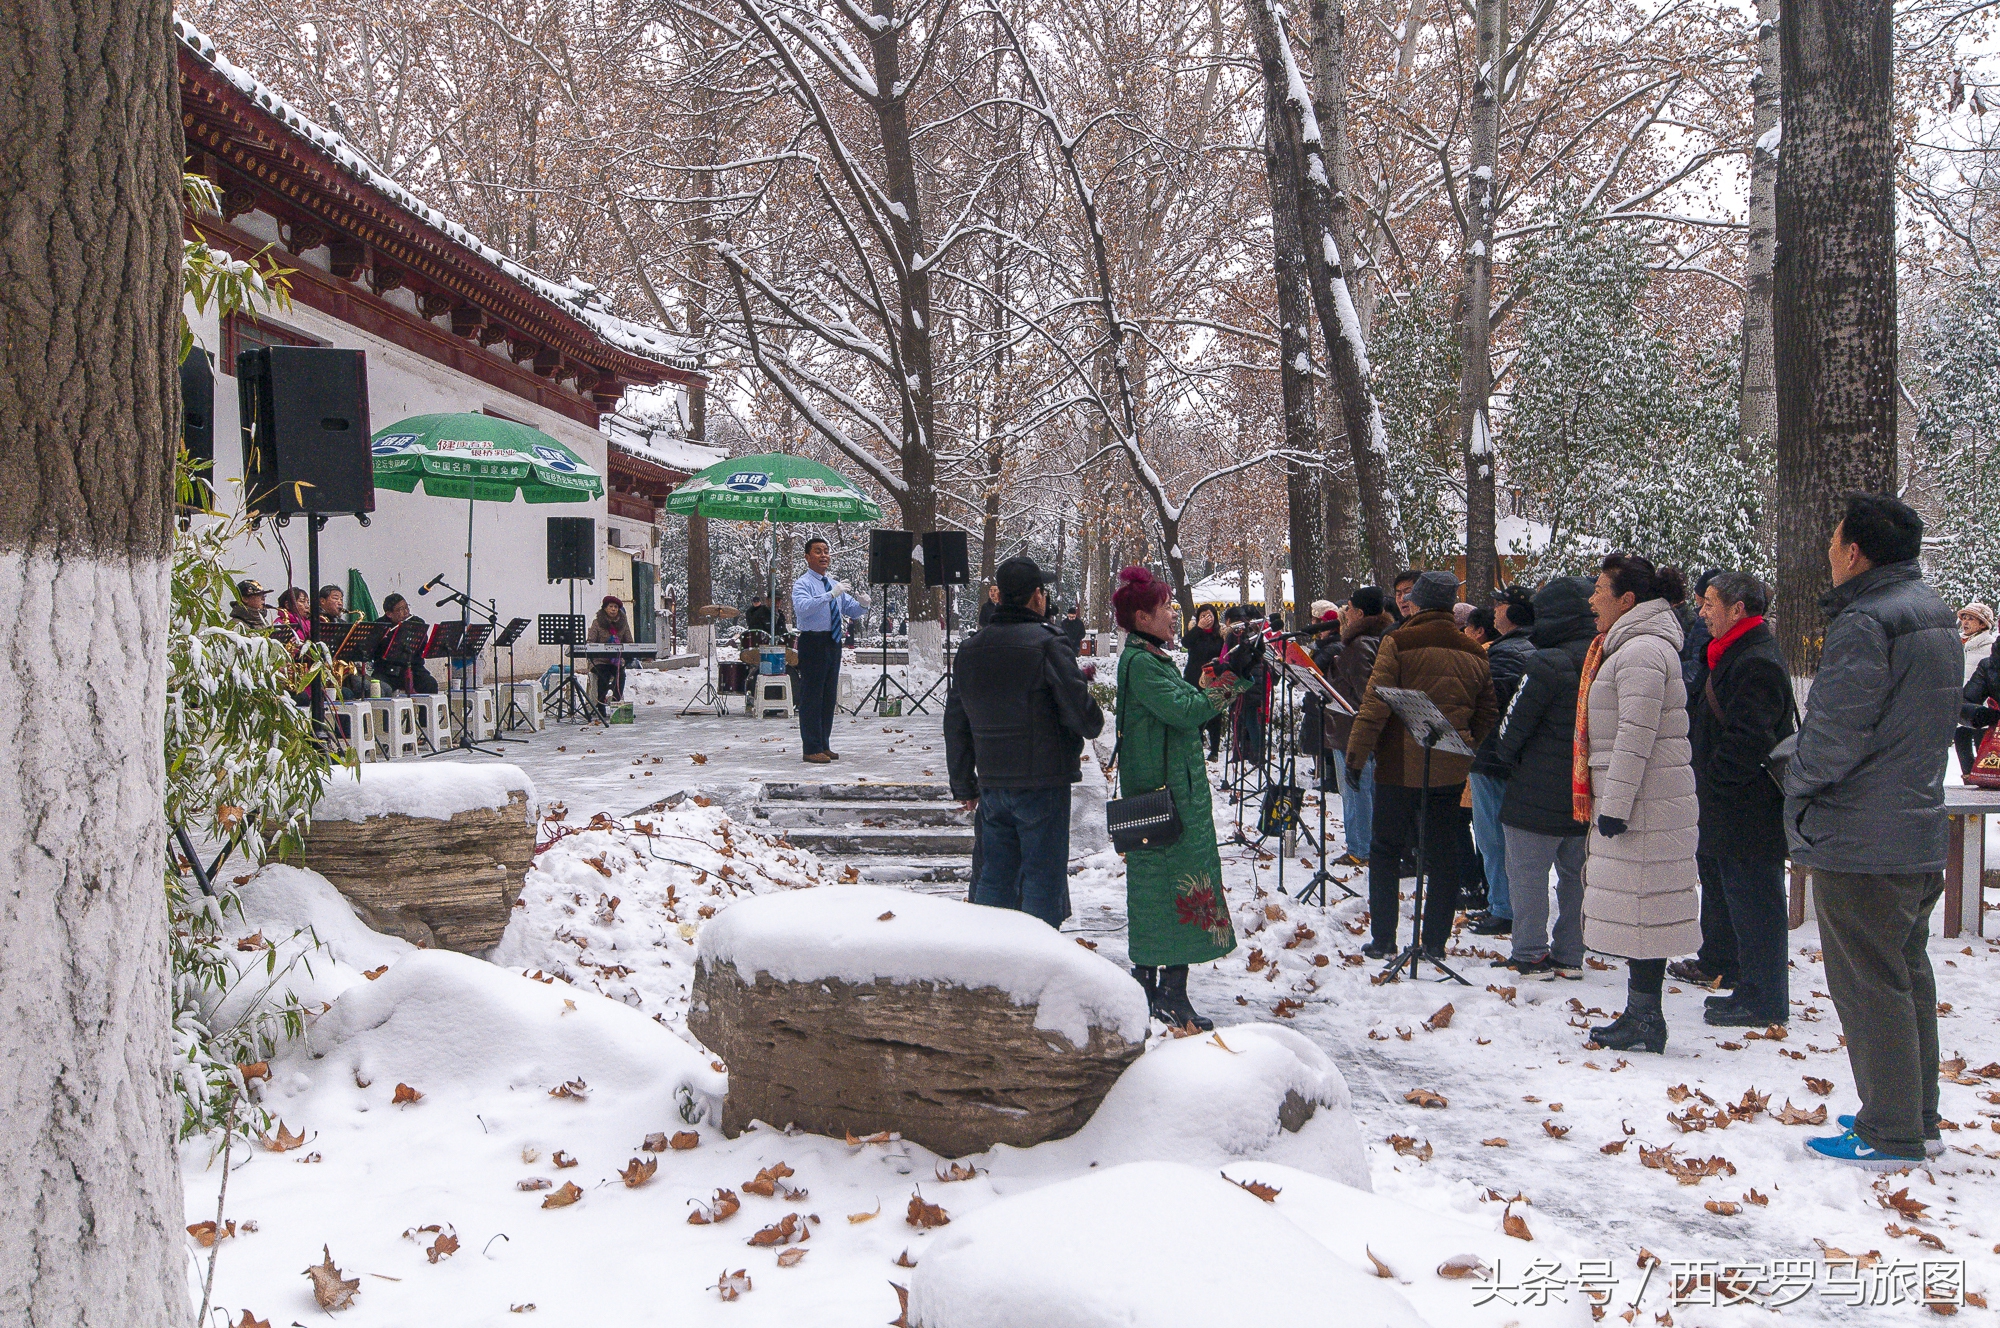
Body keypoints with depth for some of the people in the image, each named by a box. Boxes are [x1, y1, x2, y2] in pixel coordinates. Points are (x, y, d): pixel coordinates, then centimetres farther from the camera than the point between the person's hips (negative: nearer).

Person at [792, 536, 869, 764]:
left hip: (833, 642, 8)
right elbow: (803, 607, -26)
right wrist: (831, 595, -34)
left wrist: (863, 604, -6)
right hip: (813, 641, -8)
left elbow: (852, 611, 17)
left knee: (830, 697, 11)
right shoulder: (802, 584, -6)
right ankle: (811, 749, -4)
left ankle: (824, 746, 19)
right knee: (811, 696, -6)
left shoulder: (834, 584, 18)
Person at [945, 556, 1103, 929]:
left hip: (992, 784, 6)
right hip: (1043, 784, -6)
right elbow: (1080, 712, -16)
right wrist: (1095, 725, 8)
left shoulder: (970, 649, 8)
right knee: (1043, 877, 1)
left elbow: (955, 724, 14)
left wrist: (964, 785, 22)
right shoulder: (1047, 644, -13)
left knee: (994, 877, 13)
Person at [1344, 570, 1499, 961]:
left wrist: (1356, 754, -9)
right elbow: (1488, 713, 12)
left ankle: (1383, 940, 7)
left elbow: (1375, 705, -13)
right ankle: (1435, 942, 12)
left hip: (1402, 763, -4)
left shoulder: (1398, 643, -9)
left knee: (1385, 848, 7)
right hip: (1451, 768, 4)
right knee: (1443, 853, 10)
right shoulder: (1473, 653, 7)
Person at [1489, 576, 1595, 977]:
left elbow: (1514, 724, -12)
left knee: (1527, 872, 2)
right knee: (1575, 874, 15)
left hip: (1539, 795, -7)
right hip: (1586, 795, 7)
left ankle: (1530, 955, 4)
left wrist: (1504, 757, 6)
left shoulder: (1546, 665, -19)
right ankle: (1569, 956, 21)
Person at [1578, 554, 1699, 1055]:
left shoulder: (1642, 651, -15)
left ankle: (1645, 1019, -3)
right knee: (1632, 908, 12)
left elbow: (1636, 736, -21)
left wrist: (1615, 805, -22)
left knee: (1639, 908, -7)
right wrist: (1608, 802, 23)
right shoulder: (1627, 647, 19)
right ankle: (1640, 1014, 18)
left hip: (1643, 805, -11)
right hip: (1626, 801, 11)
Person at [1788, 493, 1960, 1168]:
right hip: (1919, 833, 10)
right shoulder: (1937, 617, 11)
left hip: (1859, 839, -10)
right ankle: (1916, 1118, 26)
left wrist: (1799, 792, -3)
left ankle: (1888, 1134, 4)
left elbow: (1833, 731, -20)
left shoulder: (1864, 623, -20)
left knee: (1869, 985, -2)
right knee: (1908, 978, 17)